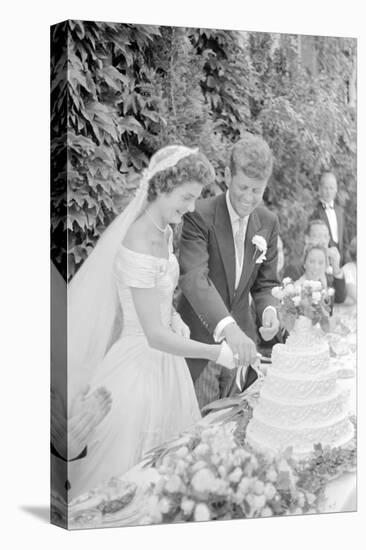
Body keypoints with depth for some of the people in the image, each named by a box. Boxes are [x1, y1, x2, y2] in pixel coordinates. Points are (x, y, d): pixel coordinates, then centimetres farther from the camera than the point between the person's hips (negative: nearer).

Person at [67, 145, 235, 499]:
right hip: (140, 366, -9)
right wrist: (216, 353, -24)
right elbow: (155, 336, -27)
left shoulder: (164, 231, 1)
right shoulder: (140, 245, -28)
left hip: (163, 362, 9)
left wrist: (173, 317, 6)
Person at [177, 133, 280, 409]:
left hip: (242, 337, 5)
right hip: (200, 338, -4)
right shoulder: (200, 215, -16)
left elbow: (265, 282, 9)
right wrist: (227, 327, -42)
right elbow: (194, 278, -28)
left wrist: (269, 309, -15)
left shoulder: (269, 222, 2)